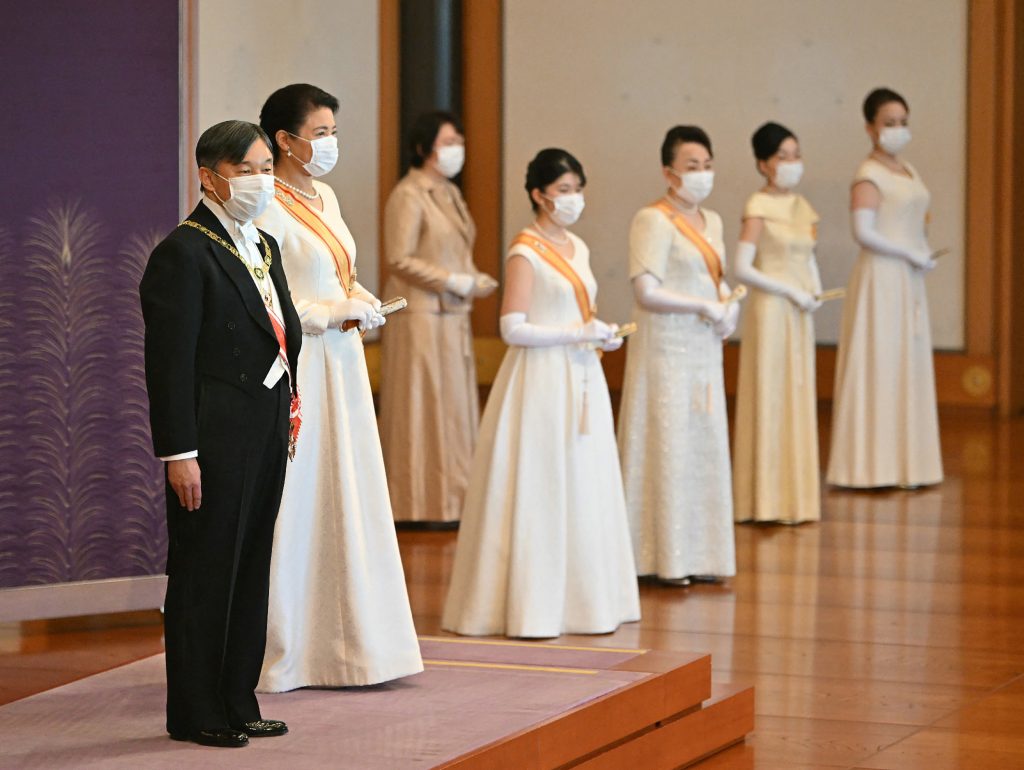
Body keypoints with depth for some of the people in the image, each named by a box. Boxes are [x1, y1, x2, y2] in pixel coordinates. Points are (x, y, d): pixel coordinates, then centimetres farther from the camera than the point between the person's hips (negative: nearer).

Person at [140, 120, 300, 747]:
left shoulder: (265, 247, 15)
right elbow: (170, 361, -16)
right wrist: (179, 453, -19)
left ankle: (237, 702, 22)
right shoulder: (183, 254, -12)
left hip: (266, 435, 9)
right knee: (205, 572, 0)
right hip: (215, 438, -9)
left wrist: (287, 415, 14)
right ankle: (195, 713, 8)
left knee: (251, 571, 13)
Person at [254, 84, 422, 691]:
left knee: (349, 500, 10)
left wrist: (362, 300, 3)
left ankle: (342, 639, 17)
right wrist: (337, 311, -17)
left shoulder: (323, 197, 14)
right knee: (297, 502, -4)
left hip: (341, 365, 9)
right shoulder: (270, 209, -13)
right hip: (297, 370, -9)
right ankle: (289, 648, 3)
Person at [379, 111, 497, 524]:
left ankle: (451, 498, 16)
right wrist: (454, 282, -17)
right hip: (421, 316, -9)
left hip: (453, 317, 9)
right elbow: (400, 260, -17)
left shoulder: (451, 194, 15)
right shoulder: (408, 196, -12)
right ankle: (426, 503, 2)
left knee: (455, 408, 10)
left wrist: (474, 280, 3)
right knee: (424, 407, -3)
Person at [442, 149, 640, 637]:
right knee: (538, 491, -5)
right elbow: (513, 328, -15)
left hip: (582, 379, 8)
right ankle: (529, 607, 0)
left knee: (584, 490, 8)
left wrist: (602, 335, 4)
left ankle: (582, 599, 14)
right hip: (540, 379, -8)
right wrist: (577, 333, -19)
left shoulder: (578, 248, 14)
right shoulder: (525, 253, -9)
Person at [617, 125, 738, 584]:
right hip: (666, 350, -8)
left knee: (706, 447, 10)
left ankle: (698, 554, 18)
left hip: (705, 350, 8)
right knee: (667, 447, -4)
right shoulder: (653, 221, -12)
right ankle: (663, 558, 4)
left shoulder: (711, 221, 12)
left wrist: (728, 306, 1)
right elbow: (647, 292, -19)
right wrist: (706, 307, -14)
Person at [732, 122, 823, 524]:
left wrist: (816, 288, 1)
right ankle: (766, 500, 4)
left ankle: (794, 494, 17)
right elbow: (742, 268, -15)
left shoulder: (802, 207, 11)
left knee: (799, 399, 9)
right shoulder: (759, 207, -9)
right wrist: (791, 292, -14)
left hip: (799, 313, 7)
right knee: (768, 398, -3)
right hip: (770, 309, -7)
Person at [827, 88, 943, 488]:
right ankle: (872, 466, -1)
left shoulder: (907, 170, 14)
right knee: (879, 366, -5)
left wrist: (922, 250, 2)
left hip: (909, 282, 9)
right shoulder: (869, 175, -11)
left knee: (909, 368, 10)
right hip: (880, 278, -9)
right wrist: (911, 254, -15)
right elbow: (863, 232, -21)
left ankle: (903, 463, 15)